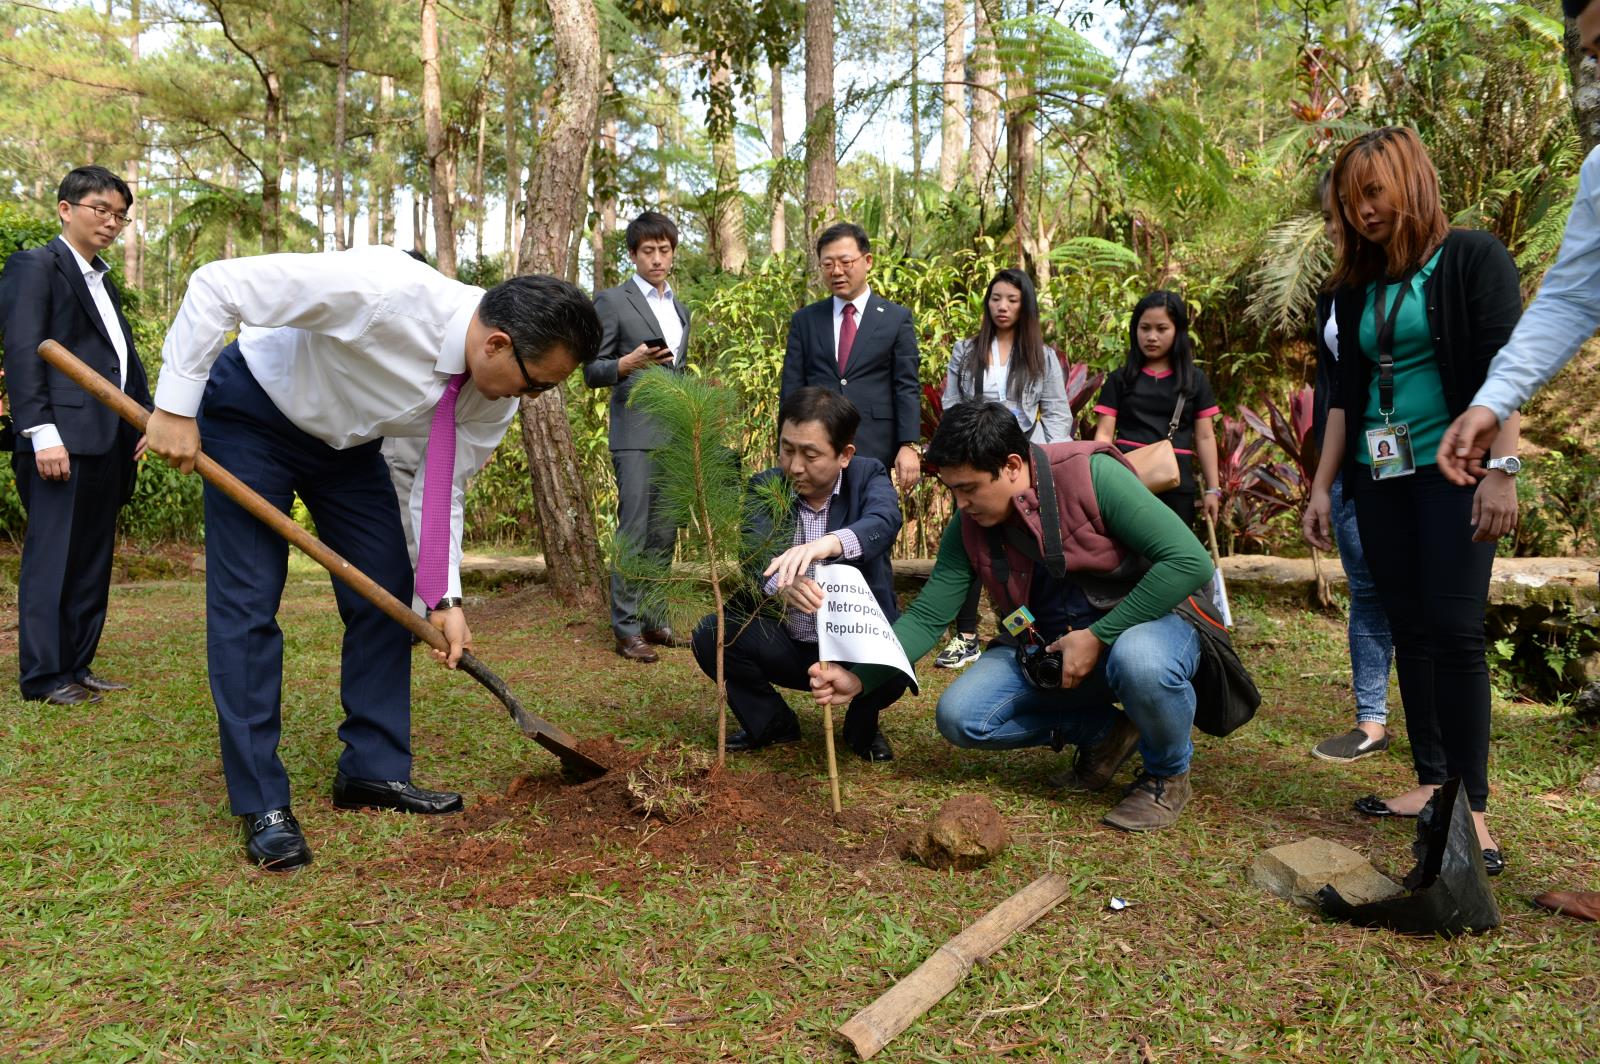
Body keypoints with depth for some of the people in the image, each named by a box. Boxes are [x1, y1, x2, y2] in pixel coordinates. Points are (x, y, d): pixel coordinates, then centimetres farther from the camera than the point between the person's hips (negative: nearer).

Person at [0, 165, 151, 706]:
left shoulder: (103, 282, 23)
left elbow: (126, 355, 21)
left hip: (109, 442, 8)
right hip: (64, 438, -8)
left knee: (93, 560, 10)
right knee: (52, 558, -3)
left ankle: (78, 664, 17)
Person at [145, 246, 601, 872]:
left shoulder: (494, 397, -18)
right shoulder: (384, 291, -39)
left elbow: (441, 491, -7)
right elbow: (216, 286, -32)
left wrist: (444, 599, -16)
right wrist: (175, 408, -30)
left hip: (347, 438, 6)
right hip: (252, 414, -6)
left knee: (386, 593, 2)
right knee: (248, 602, -10)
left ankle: (373, 771, 14)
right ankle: (261, 804, 0)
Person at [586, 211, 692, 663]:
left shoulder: (680, 309, 19)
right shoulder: (613, 301, -1)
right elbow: (592, 372, -3)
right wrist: (627, 364, -22)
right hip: (635, 434, -6)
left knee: (664, 534, 8)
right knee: (634, 532, -8)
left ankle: (652, 618, 17)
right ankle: (627, 629, -3)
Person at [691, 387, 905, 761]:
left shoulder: (868, 476, -7)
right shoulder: (764, 487, -3)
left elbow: (884, 522, -30)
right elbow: (750, 558, -20)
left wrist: (830, 543, -53)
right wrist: (778, 583, -46)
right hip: (786, 645, 2)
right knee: (711, 634, -21)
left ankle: (862, 725, 5)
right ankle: (772, 722, 7)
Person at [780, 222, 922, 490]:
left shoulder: (897, 318, 5)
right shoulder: (804, 320, 11)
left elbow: (907, 388, 1)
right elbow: (791, 389, 8)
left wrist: (909, 446, -9)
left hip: (874, 449, -1)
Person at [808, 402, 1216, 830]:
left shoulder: (1091, 475, -23)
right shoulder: (968, 529, -7)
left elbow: (1190, 561, -26)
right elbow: (926, 617, -7)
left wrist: (1097, 636, -26)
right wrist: (859, 679, -22)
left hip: (1148, 623, -5)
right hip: (1048, 650, 5)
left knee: (1139, 658, -40)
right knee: (958, 715, -13)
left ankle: (1168, 772, -7)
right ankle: (1103, 730, 5)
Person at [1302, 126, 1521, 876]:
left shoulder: (1472, 259, -3)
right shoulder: (1357, 287, 13)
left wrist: (1501, 473, -19)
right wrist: (1322, 486, 10)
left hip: (1450, 471, -5)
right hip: (1379, 477, 6)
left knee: (1455, 630, -8)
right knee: (1409, 629, 6)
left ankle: (1472, 804, -1)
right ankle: (1432, 781, 14)